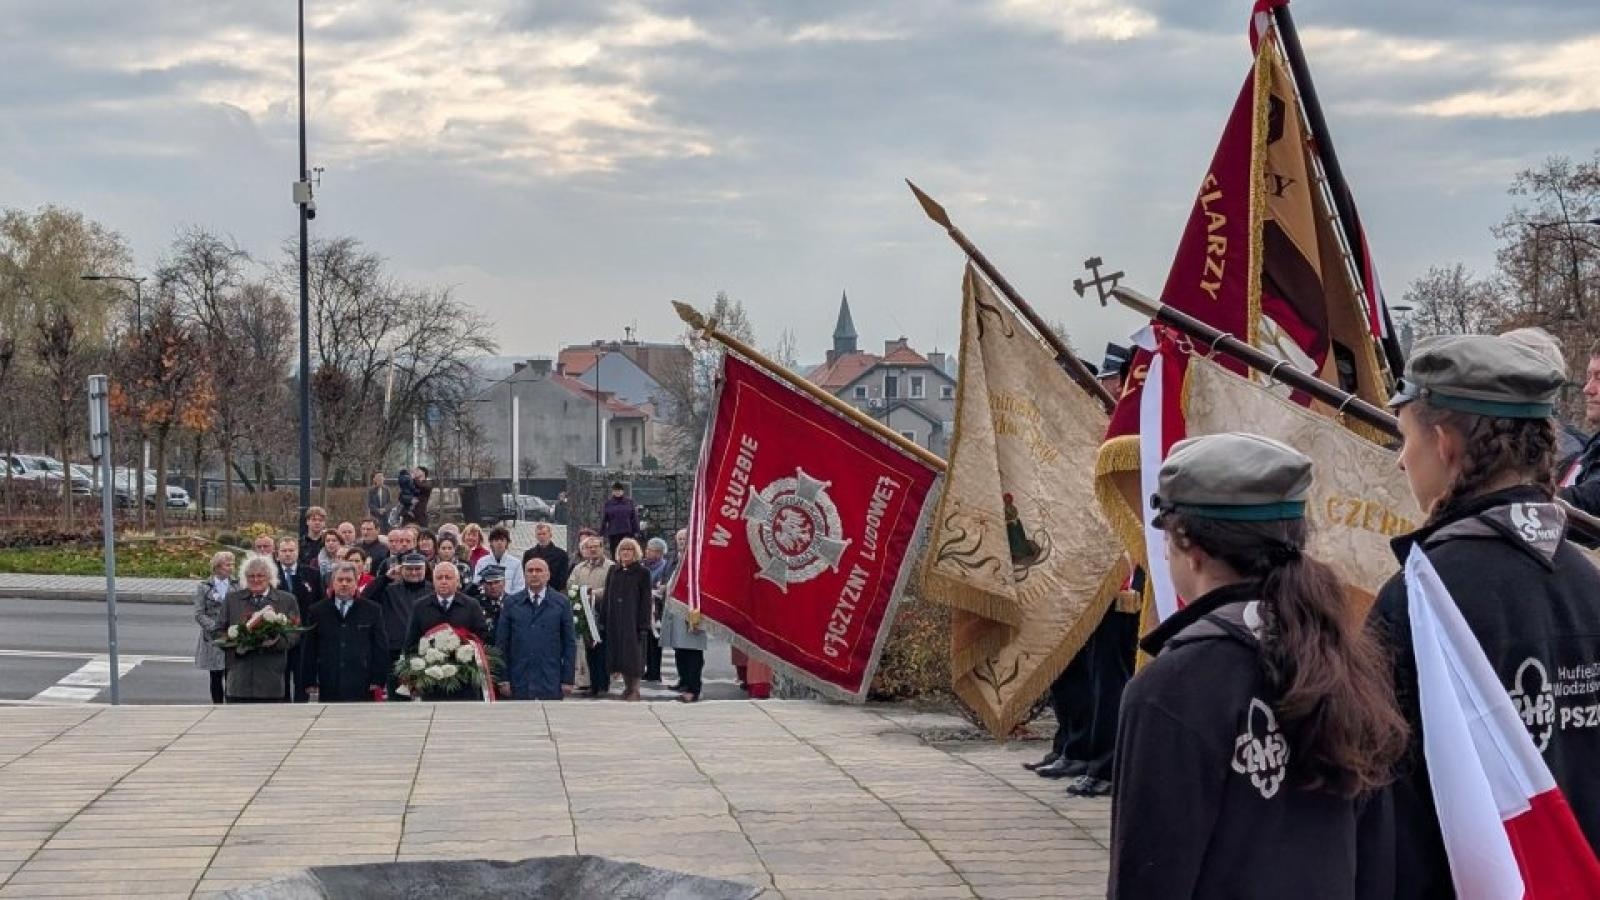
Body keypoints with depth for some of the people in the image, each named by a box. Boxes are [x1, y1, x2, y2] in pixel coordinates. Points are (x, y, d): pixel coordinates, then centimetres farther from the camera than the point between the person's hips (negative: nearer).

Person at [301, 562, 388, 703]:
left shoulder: (372, 611, 6)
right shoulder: (317, 611, 9)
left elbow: (381, 648, 5)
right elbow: (308, 650, 10)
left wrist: (378, 682, -2)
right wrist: (310, 683, 3)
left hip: (362, 689, -1)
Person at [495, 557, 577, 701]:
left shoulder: (561, 603, 5)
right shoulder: (511, 604, 8)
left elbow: (570, 643, 5)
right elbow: (501, 643, 7)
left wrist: (567, 679, -1)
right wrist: (503, 679, 1)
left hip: (551, 683, -1)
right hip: (520, 682, 1)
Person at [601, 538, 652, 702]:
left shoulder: (643, 572, -3)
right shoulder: (613, 571, 10)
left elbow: (646, 600, -6)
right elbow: (607, 597, 11)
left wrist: (643, 625, -12)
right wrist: (603, 620, 5)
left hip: (633, 619, -5)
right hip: (615, 620, 5)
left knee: (633, 655, -4)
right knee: (618, 653, 7)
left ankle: (634, 689, 3)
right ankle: (627, 687, 17)